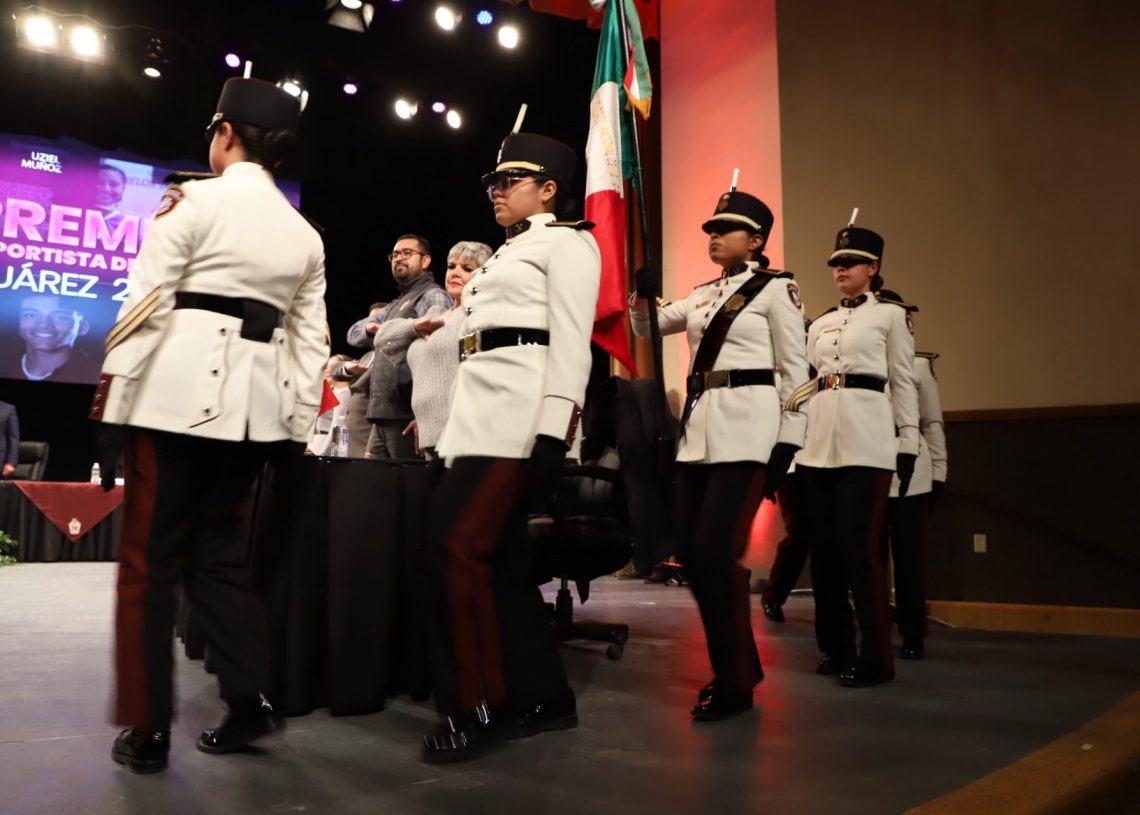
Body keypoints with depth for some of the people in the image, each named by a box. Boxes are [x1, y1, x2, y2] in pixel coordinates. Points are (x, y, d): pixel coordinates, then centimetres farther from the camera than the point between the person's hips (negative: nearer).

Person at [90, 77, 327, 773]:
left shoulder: (194, 199, -1)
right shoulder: (306, 234, 14)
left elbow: (147, 298, -8)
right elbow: (310, 338, 12)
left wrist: (112, 379, -4)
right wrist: (298, 422, 14)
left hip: (176, 390, -5)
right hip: (255, 402, 5)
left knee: (150, 560, 3)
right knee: (220, 553, 16)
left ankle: (148, 731, 8)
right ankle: (251, 701, 12)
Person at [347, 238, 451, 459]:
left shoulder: (432, 296, -3)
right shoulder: (393, 306, 28)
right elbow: (354, 334, 26)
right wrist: (369, 327, 0)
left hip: (407, 412, -9)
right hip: (383, 413, 9)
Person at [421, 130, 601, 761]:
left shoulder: (567, 242, 2)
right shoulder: (505, 254, 27)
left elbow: (569, 342, -12)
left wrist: (552, 436, -22)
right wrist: (454, 430, 19)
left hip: (521, 416, -9)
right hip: (480, 416, 9)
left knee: (457, 545, -16)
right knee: (499, 554, 7)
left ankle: (477, 706, -5)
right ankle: (541, 698, 16)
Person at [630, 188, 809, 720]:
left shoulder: (776, 289, -1)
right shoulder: (702, 295, 18)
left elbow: (795, 371, -4)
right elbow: (647, 328, 25)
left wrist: (787, 446, -10)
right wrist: (644, 295, 3)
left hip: (747, 425, -7)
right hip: (697, 426, 7)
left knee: (716, 551, -12)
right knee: (690, 551, 6)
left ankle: (734, 683, 3)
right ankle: (739, 663, 25)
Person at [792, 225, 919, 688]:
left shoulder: (891, 315, 6)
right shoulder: (819, 325, 18)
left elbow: (903, 383, 2)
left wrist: (908, 445, -4)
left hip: (866, 440, -5)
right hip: (818, 440, 5)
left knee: (857, 543, -9)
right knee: (822, 546, 6)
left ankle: (876, 656, 2)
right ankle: (836, 646, 19)